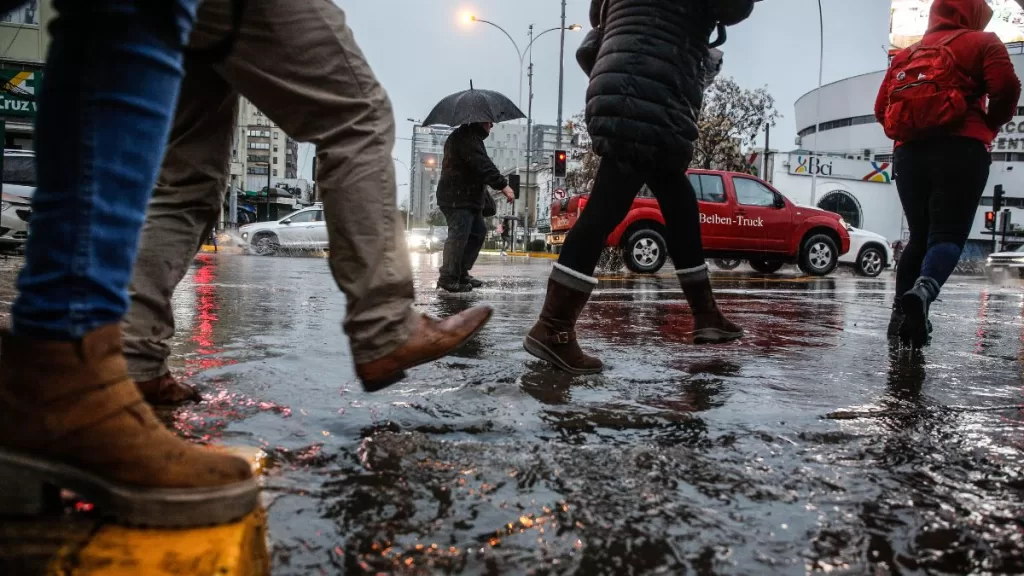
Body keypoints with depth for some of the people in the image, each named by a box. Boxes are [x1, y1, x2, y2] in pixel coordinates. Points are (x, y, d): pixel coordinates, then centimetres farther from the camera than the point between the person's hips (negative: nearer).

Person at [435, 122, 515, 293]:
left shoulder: (471, 137, 21)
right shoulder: (467, 137, -15)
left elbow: (479, 165, 28)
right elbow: (483, 165, -26)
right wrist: (503, 184, -29)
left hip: (468, 198, 11)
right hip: (457, 199, -11)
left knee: (478, 232, 13)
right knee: (458, 236, -13)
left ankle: (462, 273, 17)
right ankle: (448, 278, -11)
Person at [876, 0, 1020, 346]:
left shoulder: (907, 55, 22)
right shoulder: (982, 43, 9)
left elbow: (881, 108, 14)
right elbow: (1005, 88, -6)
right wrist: (989, 126, 9)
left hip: (909, 153, 5)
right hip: (960, 150, -4)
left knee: (919, 235, 13)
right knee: (949, 233, -10)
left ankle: (902, 310, 4)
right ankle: (922, 291, -37)